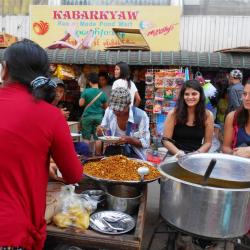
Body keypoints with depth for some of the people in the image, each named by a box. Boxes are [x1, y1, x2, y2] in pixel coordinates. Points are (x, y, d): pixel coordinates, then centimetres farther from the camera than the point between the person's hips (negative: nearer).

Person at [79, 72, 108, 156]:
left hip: (87, 116, -2)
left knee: (86, 137, 6)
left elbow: (81, 104, -5)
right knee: (97, 137, 8)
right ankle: (98, 154, 14)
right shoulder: (102, 93, -2)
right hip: (99, 116, 2)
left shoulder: (86, 91, -9)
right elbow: (106, 106, 8)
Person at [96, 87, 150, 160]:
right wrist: (100, 131, -13)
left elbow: (145, 143, -13)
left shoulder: (140, 116, -16)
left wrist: (129, 140, -29)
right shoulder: (109, 111, -3)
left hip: (133, 154, -6)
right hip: (112, 151, 6)